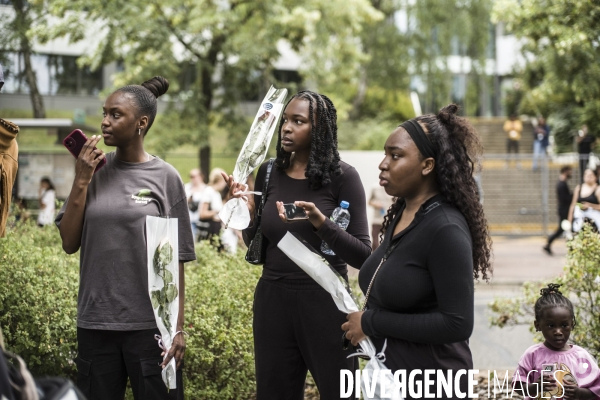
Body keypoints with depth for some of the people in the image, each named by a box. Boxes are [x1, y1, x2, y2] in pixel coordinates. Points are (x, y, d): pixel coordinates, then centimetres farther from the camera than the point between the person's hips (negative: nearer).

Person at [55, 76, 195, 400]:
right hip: (94, 323, 3)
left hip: (150, 324, -3)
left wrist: (178, 327, -3)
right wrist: (81, 181, -5)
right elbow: (69, 244, 2)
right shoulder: (95, 170, 5)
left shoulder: (165, 177, -2)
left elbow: (176, 259, -1)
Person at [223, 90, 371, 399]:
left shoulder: (342, 176, -8)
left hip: (324, 302, -4)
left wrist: (320, 222, -25)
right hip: (272, 301, 4)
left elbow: (363, 255, -11)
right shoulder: (269, 173, 4)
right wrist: (248, 212, -5)